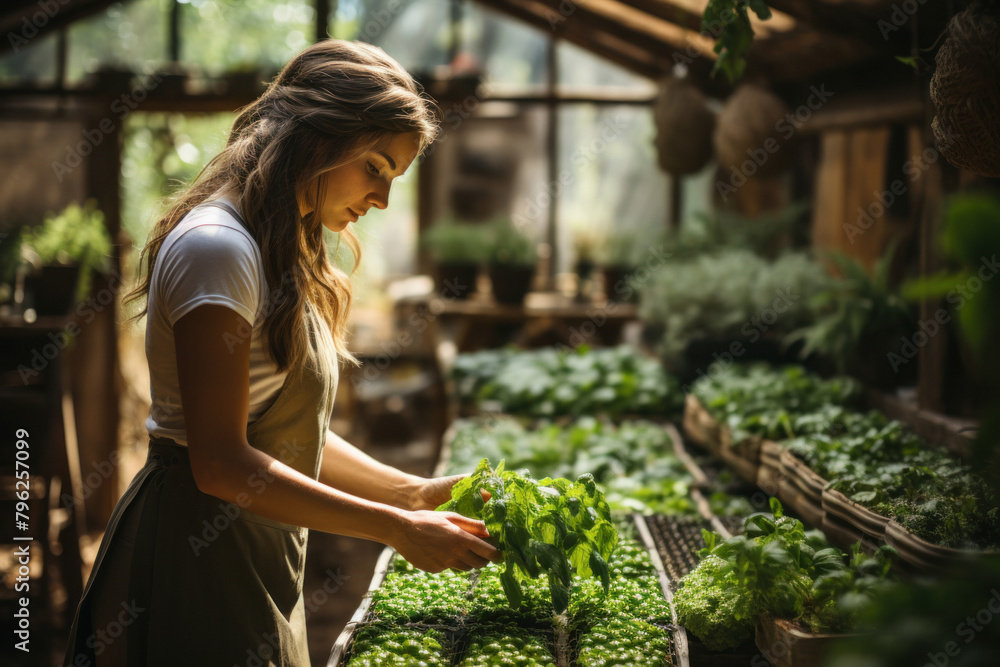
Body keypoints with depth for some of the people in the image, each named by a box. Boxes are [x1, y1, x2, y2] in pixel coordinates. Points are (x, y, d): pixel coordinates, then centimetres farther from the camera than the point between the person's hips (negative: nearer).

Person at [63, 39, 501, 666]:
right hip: (197, 562, -9)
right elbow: (221, 463, -23)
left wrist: (416, 492, 3)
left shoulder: (283, 256, 12)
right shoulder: (215, 248, -19)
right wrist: (398, 528, -21)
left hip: (259, 562, 9)